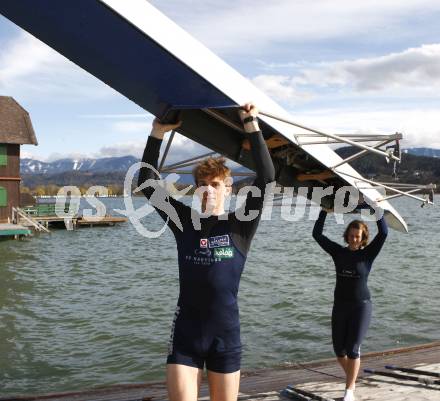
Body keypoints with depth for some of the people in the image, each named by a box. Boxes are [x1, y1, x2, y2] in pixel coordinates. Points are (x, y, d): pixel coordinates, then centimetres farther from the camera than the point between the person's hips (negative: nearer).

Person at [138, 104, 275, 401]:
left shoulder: (240, 226, -3)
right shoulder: (185, 221, 2)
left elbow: (267, 178, -12)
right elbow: (147, 184, -1)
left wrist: (252, 126, -12)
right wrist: (158, 134, -6)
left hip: (226, 334, 0)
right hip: (185, 334, 1)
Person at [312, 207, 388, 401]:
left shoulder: (368, 254, -4)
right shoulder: (338, 252, 2)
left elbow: (383, 233, -16)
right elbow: (317, 234, -1)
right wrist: (324, 211, -5)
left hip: (361, 306, -3)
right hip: (340, 306, 3)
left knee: (353, 349, -9)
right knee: (339, 349, 7)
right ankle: (352, 379, 32)